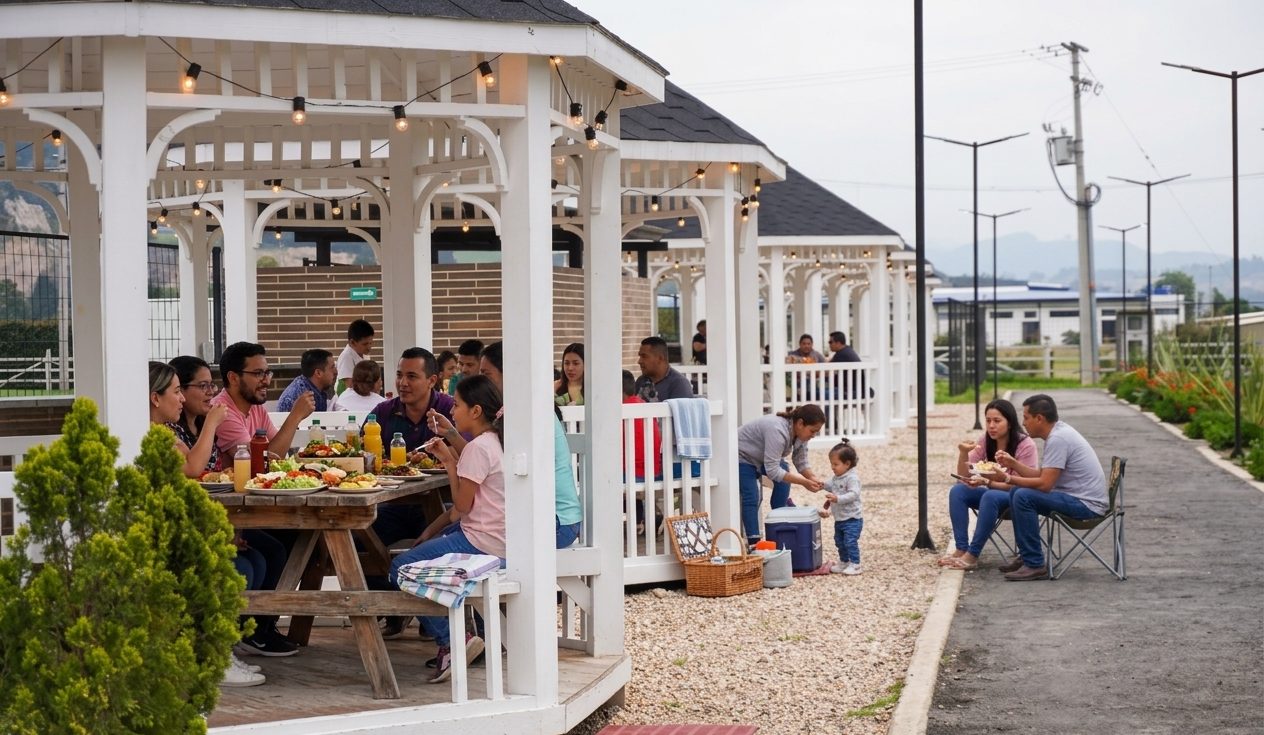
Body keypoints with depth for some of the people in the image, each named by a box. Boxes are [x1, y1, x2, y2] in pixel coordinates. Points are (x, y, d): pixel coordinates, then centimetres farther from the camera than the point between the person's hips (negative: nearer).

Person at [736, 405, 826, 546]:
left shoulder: (800, 432, -13)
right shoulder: (778, 431, -39)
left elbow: (801, 463, -4)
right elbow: (772, 471, -38)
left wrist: (812, 478, -23)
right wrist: (804, 482, -39)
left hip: (762, 458, 8)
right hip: (742, 456, -8)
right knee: (751, 497, -20)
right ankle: (754, 543, -18)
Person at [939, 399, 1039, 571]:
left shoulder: (1025, 445, -18)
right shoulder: (985, 442, -2)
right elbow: (963, 477, -2)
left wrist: (986, 482, -32)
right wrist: (963, 453, -22)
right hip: (992, 491, 6)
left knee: (990, 496, -36)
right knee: (957, 491, -19)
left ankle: (972, 556, -33)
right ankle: (961, 550, -23)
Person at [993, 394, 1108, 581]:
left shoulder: (1057, 439, -20)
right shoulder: (1059, 432, 11)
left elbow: (1044, 484, -22)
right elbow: (1041, 475, 16)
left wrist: (1008, 479, -15)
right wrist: (1013, 463, 9)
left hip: (1087, 505, -11)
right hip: (1083, 500, 11)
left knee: (1023, 497, -22)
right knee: (1017, 493, 13)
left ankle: (1034, 565, -17)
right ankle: (1026, 556, 17)